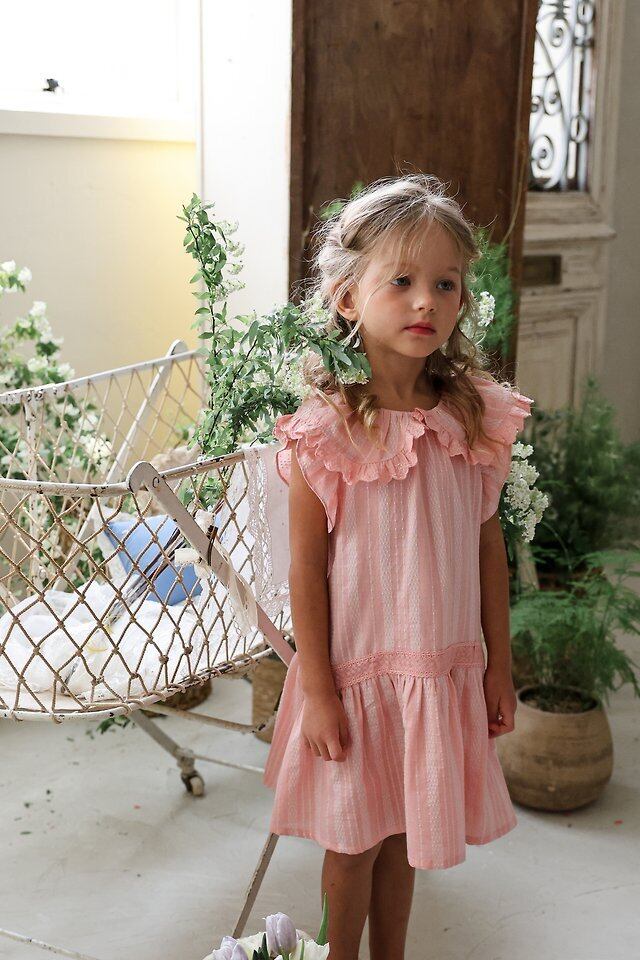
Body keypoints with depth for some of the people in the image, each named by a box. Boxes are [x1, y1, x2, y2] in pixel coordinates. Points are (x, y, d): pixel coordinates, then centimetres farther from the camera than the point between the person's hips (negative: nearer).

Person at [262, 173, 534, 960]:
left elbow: (488, 544, 3)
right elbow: (307, 568, -12)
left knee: (403, 835, 20)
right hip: (356, 672, -3)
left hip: (445, 670, 3)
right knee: (352, 838, 15)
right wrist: (318, 689, -10)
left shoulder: (475, 418, -5)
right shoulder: (323, 431, -17)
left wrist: (499, 663, 6)